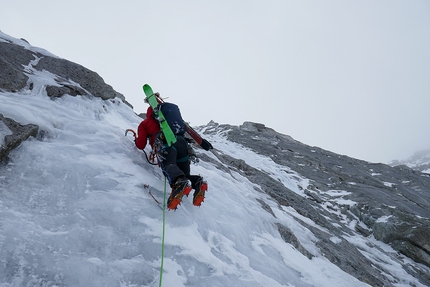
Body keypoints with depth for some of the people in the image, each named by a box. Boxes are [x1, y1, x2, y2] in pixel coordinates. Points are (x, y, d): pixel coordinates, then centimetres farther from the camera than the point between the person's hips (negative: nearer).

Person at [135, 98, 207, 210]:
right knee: (185, 174, 10)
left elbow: (141, 145, 21)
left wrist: (137, 140, 43)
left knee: (168, 165, -31)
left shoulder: (145, 123, 28)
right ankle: (197, 182, -25)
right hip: (181, 141, 5)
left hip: (165, 143, -5)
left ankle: (179, 183, -65)